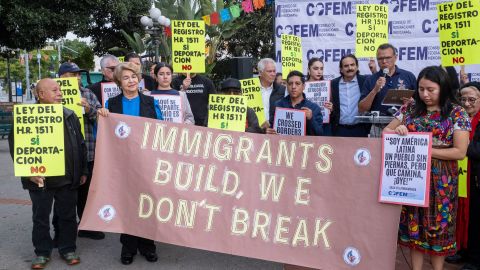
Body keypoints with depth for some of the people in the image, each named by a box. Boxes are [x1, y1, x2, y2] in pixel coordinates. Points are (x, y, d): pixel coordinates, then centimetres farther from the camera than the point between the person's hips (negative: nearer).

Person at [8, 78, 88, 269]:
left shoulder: (70, 116, 7)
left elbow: (80, 145, 11)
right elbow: (15, 146, -7)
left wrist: (83, 171, 10)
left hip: (68, 179, 3)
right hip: (40, 180, -3)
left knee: (68, 216, 12)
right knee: (41, 218, 11)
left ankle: (68, 249, 28)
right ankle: (42, 252, 28)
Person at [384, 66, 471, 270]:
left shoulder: (457, 113, -5)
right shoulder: (410, 108, 4)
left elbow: (460, 152, -10)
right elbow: (385, 131, 8)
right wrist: (397, 131, -14)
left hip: (440, 180, -2)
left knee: (438, 225, 8)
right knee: (413, 224, 10)